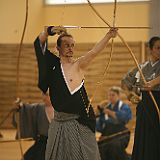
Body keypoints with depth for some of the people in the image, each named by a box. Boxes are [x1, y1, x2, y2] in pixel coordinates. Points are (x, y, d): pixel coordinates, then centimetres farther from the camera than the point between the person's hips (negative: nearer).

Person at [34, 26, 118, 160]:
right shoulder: (53, 63, 6)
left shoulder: (78, 65, -4)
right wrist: (50, 31, -19)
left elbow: (94, 52, -19)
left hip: (80, 122, -3)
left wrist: (109, 36, -34)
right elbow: (39, 42, -1)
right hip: (59, 122, 3)